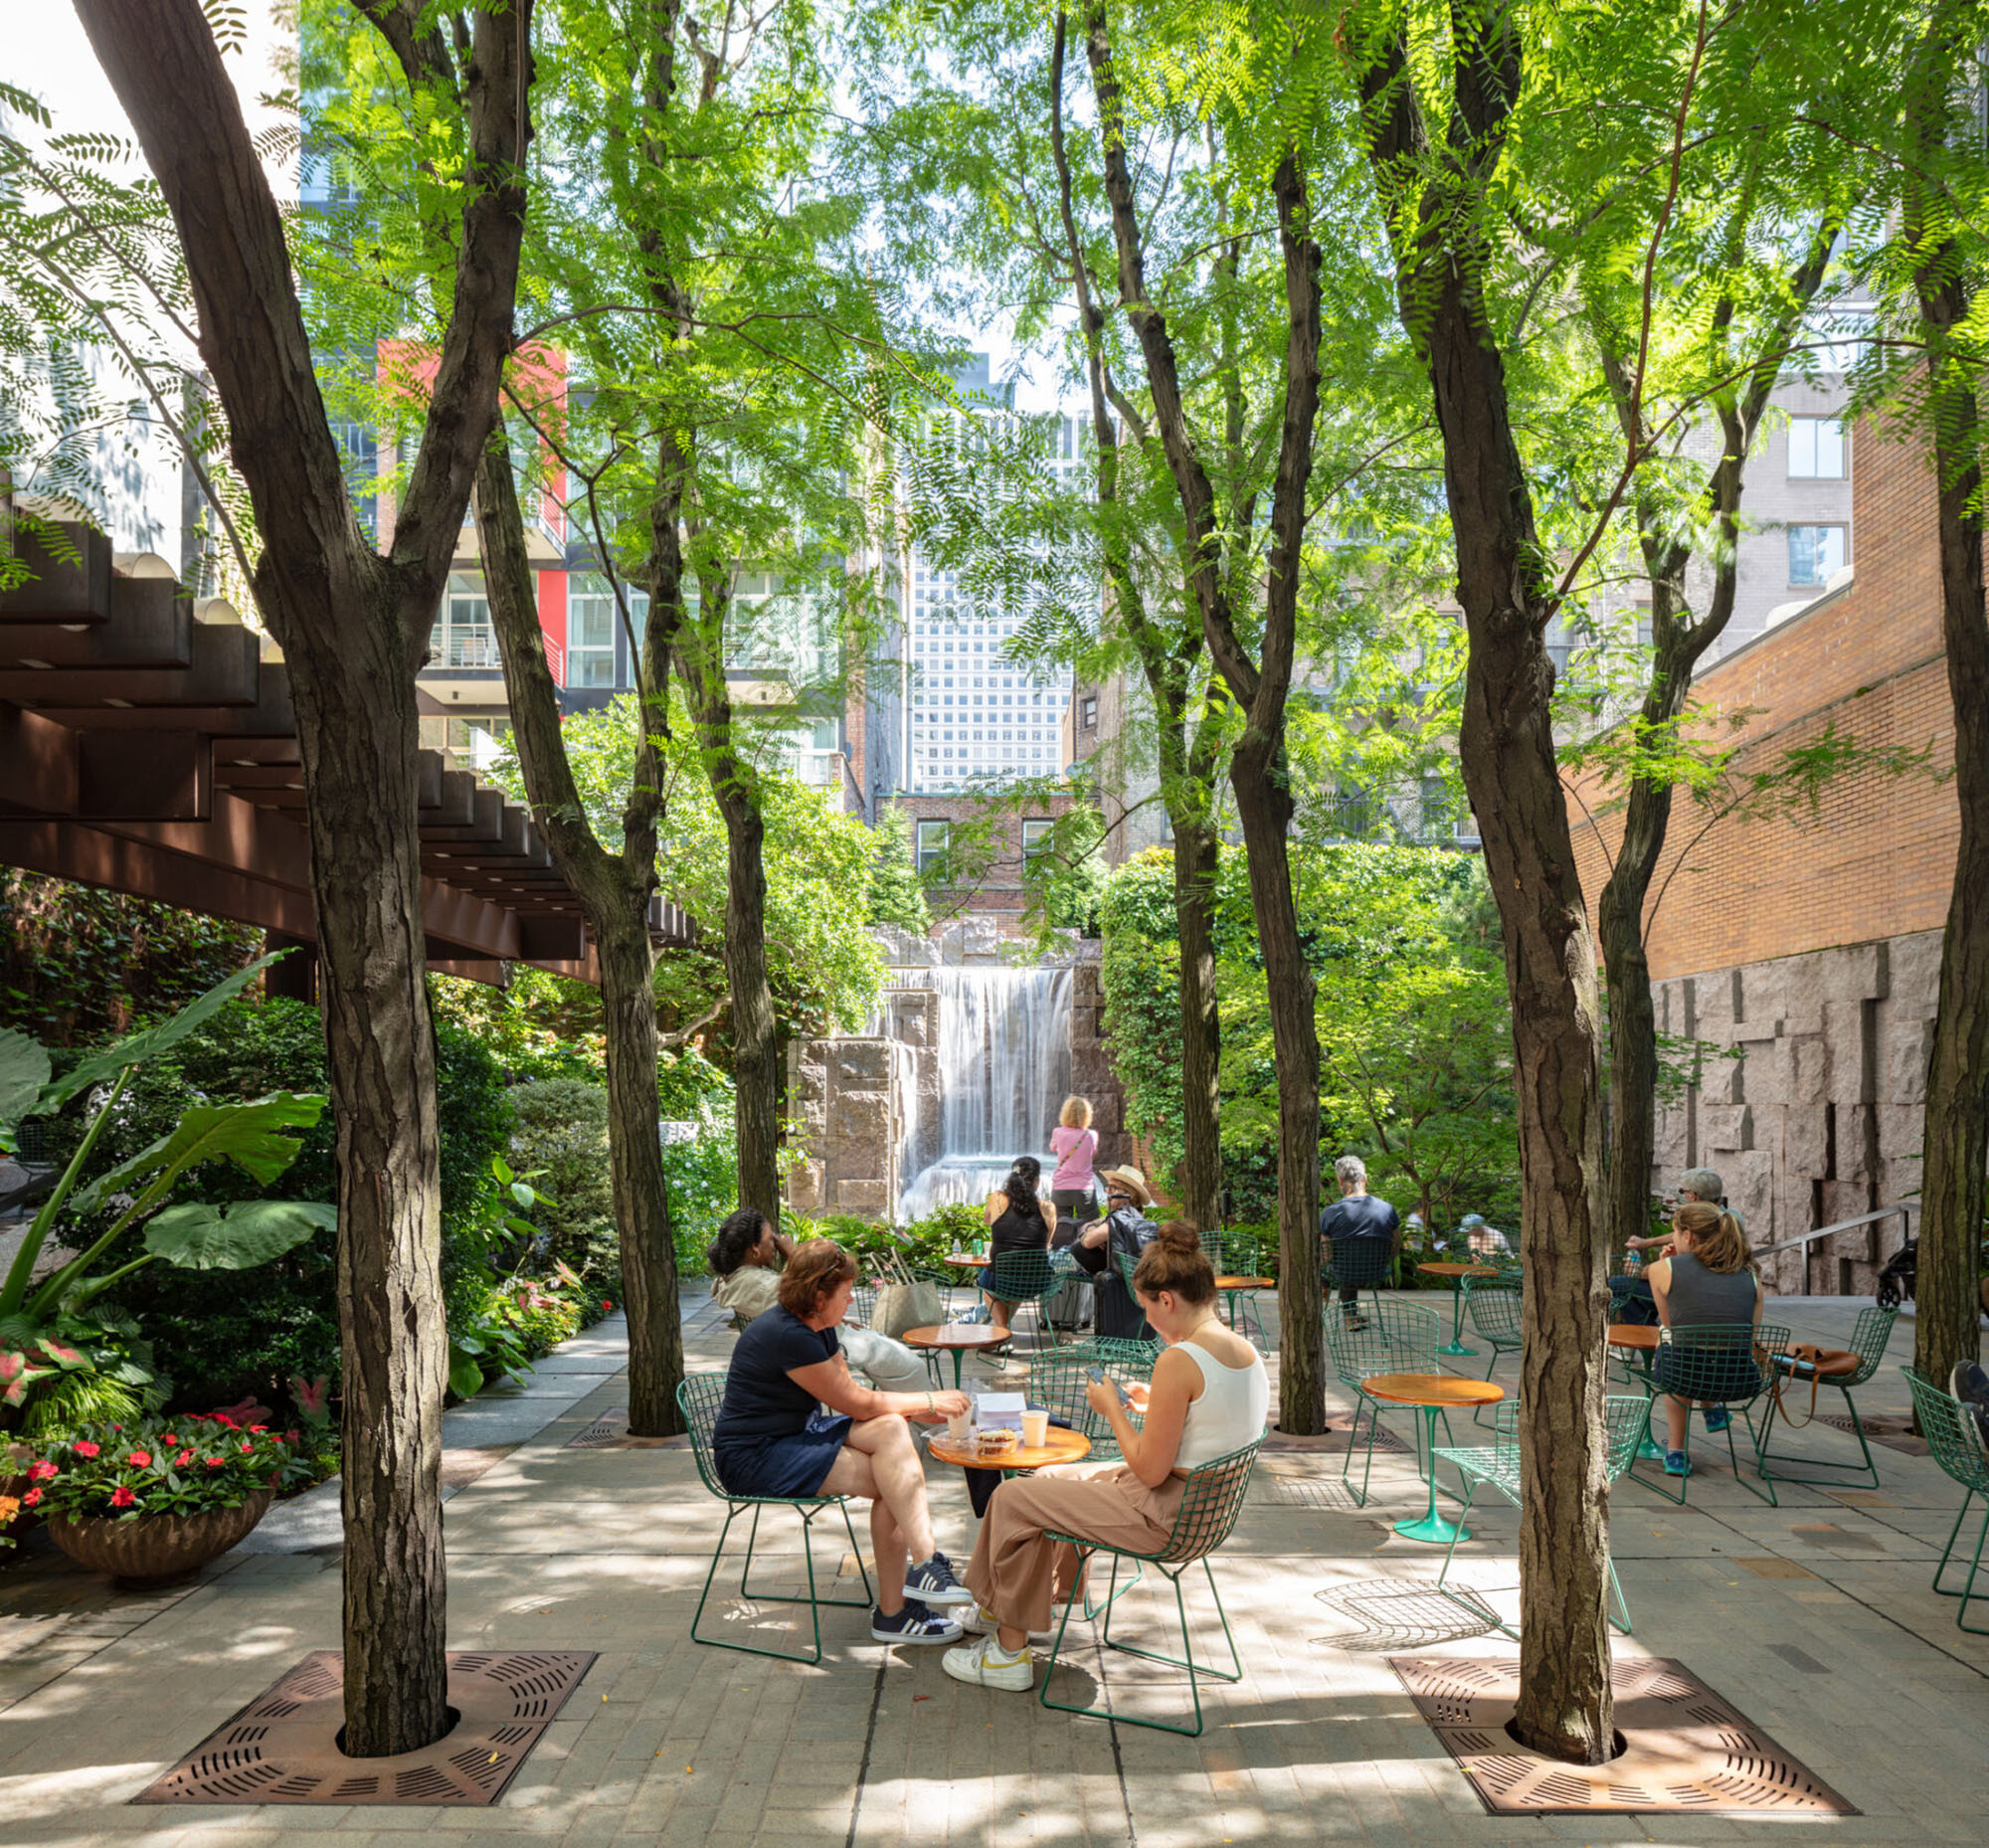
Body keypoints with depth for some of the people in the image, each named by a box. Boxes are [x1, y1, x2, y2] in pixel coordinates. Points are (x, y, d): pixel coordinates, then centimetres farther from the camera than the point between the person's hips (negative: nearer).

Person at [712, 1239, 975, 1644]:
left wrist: (917, 1410, -5)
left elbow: (852, 1395, 9)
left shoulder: (818, 1328, 8)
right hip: (753, 1459, -9)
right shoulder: (787, 1336, -23)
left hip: (796, 1436, 9)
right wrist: (929, 1401, -7)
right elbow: (856, 1404, -17)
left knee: (890, 1429, -17)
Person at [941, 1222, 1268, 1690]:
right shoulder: (1247, 1352, 1)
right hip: (1209, 1505, 10)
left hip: (1163, 1514, -9)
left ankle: (1009, 1653, 16)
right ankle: (999, 1608, 38)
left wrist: (1111, 1408, -9)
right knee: (1048, 1478, 24)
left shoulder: (1179, 1362, -26)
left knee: (1013, 1500, 4)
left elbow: (1150, 1470, -22)